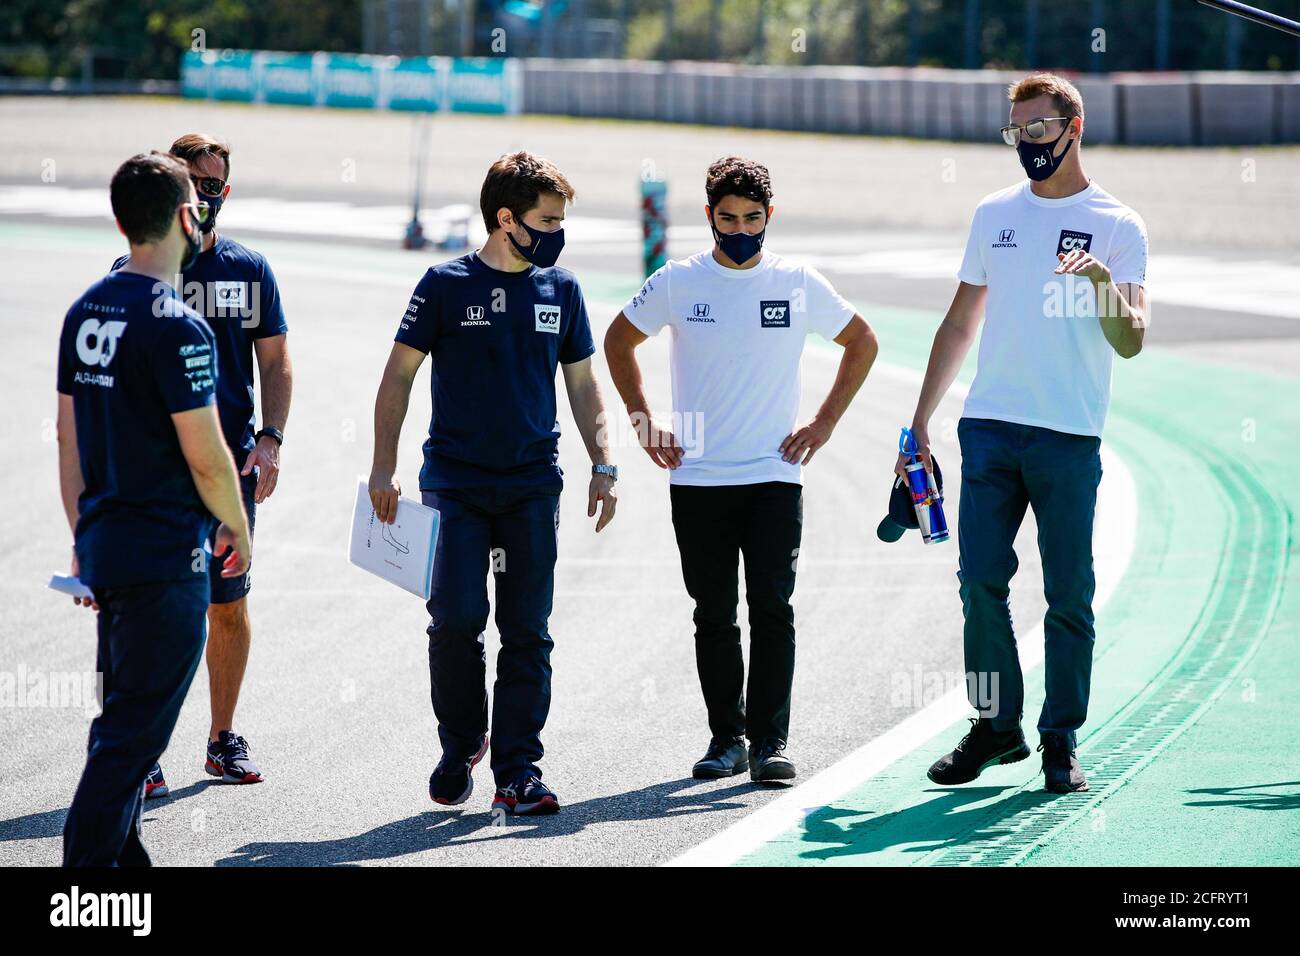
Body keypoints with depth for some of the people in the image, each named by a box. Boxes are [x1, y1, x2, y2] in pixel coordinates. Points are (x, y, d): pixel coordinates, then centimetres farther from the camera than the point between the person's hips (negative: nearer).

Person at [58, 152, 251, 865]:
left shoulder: (85, 311, 8)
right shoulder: (176, 326, -17)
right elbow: (206, 458, -16)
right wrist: (238, 529, 0)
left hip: (105, 545, 8)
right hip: (165, 558, -8)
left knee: (123, 720, 19)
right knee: (132, 734, -5)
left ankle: (122, 854, 27)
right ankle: (88, 860, -7)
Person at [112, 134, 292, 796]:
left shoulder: (250, 270, 9)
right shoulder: (133, 271, 2)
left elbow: (276, 363, 10)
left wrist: (271, 438, -4)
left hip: (232, 464, 3)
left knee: (229, 606, 8)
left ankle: (223, 739, 20)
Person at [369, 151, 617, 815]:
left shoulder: (560, 288, 8)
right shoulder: (446, 285, -2)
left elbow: (581, 382, 15)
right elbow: (399, 373, 1)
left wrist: (602, 466, 7)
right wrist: (384, 466, -5)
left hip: (533, 485, 3)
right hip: (454, 481, -3)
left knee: (527, 631, 1)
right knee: (457, 619, -9)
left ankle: (518, 773, 5)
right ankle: (460, 747, 14)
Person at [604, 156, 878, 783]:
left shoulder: (799, 284, 2)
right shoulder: (677, 283, 1)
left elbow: (862, 342, 15)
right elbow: (619, 340, 16)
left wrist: (824, 422, 7)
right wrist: (643, 423, 8)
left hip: (775, 476, -1)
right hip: (697, 479, 1)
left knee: (772, 609, -8)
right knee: (714, 616, 4)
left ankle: (769, 740, -5)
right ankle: (726, 738, 12)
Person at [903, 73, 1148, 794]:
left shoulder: (1117, 226, 3)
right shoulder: (995, 215, 15)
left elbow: (1131, 343, -5)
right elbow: (960, 324, 21)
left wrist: (1104, 284, -25)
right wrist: (920, 421, 17)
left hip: (1070, 437, -3)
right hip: (989, 428, 3)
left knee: (1069, 596, -2)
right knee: (980, 580, -1)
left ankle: (1061, 741, 6)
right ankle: (996, 723, 12)